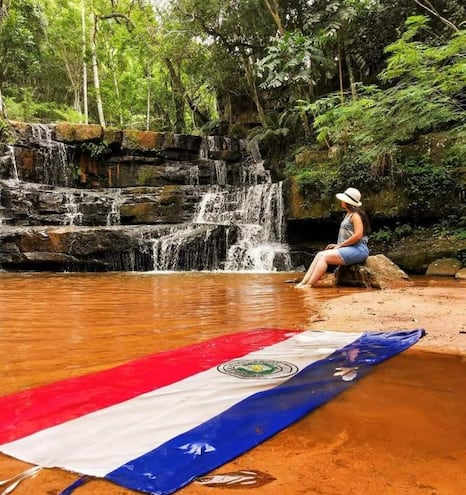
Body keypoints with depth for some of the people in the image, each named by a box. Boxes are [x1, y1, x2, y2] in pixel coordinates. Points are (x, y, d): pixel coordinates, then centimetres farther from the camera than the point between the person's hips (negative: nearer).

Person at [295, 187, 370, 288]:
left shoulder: (356, 215, -11)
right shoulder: (348, 214, 20)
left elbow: (358, 235, -21)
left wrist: (340, 245, -14)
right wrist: (338, 245, 7)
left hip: (358, 250, -9)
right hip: (349, 249, 9)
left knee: (324, 257, -21)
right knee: (319, 255, -3)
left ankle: (308, 285, -22)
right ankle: (303, 282, -11)